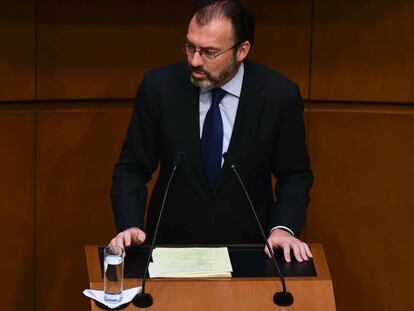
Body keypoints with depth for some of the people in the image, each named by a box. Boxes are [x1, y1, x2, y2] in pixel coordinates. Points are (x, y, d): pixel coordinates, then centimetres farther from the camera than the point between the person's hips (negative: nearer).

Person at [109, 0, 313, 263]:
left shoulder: (279, 95, -8)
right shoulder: (159, 87, -7)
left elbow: (294, 174, 3)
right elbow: (133, 168, 1)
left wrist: (284, 228, -13)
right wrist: (130, 226, -15)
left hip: (248, 247, 0)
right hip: (172, 244, 1)